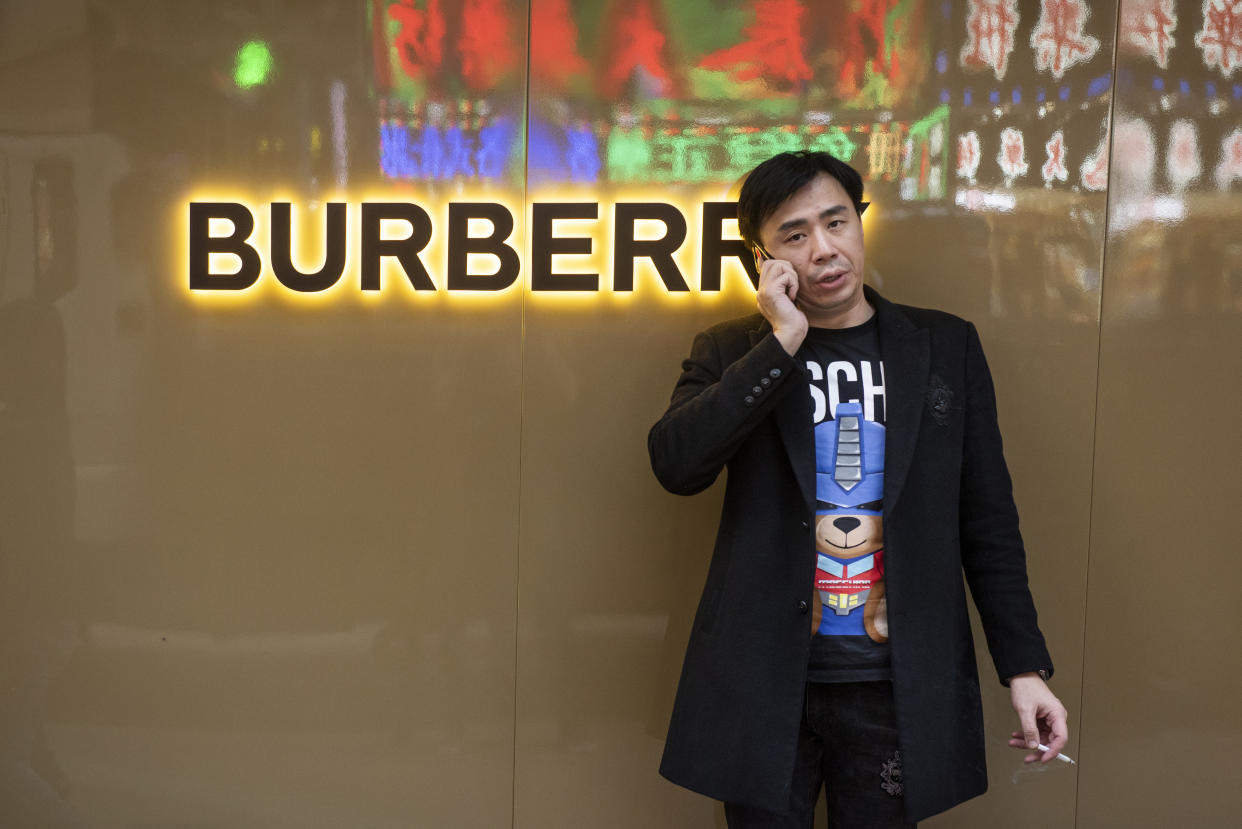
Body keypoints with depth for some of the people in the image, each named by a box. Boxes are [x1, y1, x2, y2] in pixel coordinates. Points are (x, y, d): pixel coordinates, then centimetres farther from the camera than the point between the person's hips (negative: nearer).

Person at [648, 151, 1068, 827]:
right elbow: (676, 466, -16)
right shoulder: (730, 353, 2)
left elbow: (986, 521, 6)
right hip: (764, 686, -1)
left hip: (897, 687, 1)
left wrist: (1024, 667, 2)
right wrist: (782, 342, -17)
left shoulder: (946, 347, 5)